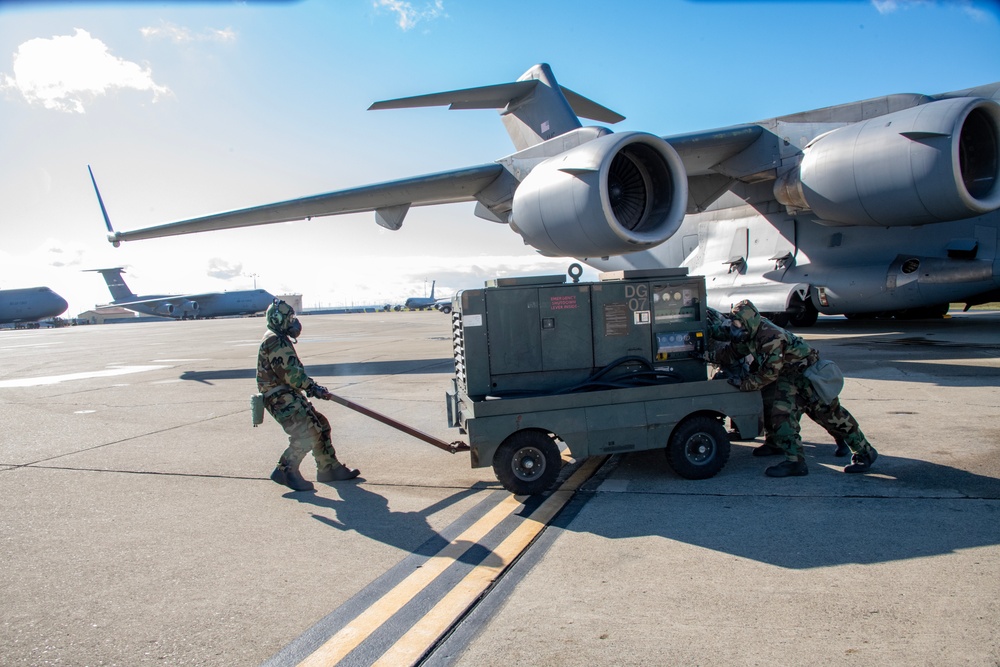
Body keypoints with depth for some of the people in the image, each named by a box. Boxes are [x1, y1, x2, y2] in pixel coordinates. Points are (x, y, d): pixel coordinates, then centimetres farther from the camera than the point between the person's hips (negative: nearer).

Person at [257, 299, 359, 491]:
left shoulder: (280, 340, 19)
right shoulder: (274, 341, -15)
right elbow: (289, 373, -22)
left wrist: (310, 385, 10)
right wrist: (312, 387, -17)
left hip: (290, 395, 11)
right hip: (280, 398, -11)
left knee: (320, 426, 11)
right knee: (306, 434, -17)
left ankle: (330, 468, 19)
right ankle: (285, 471, -7)